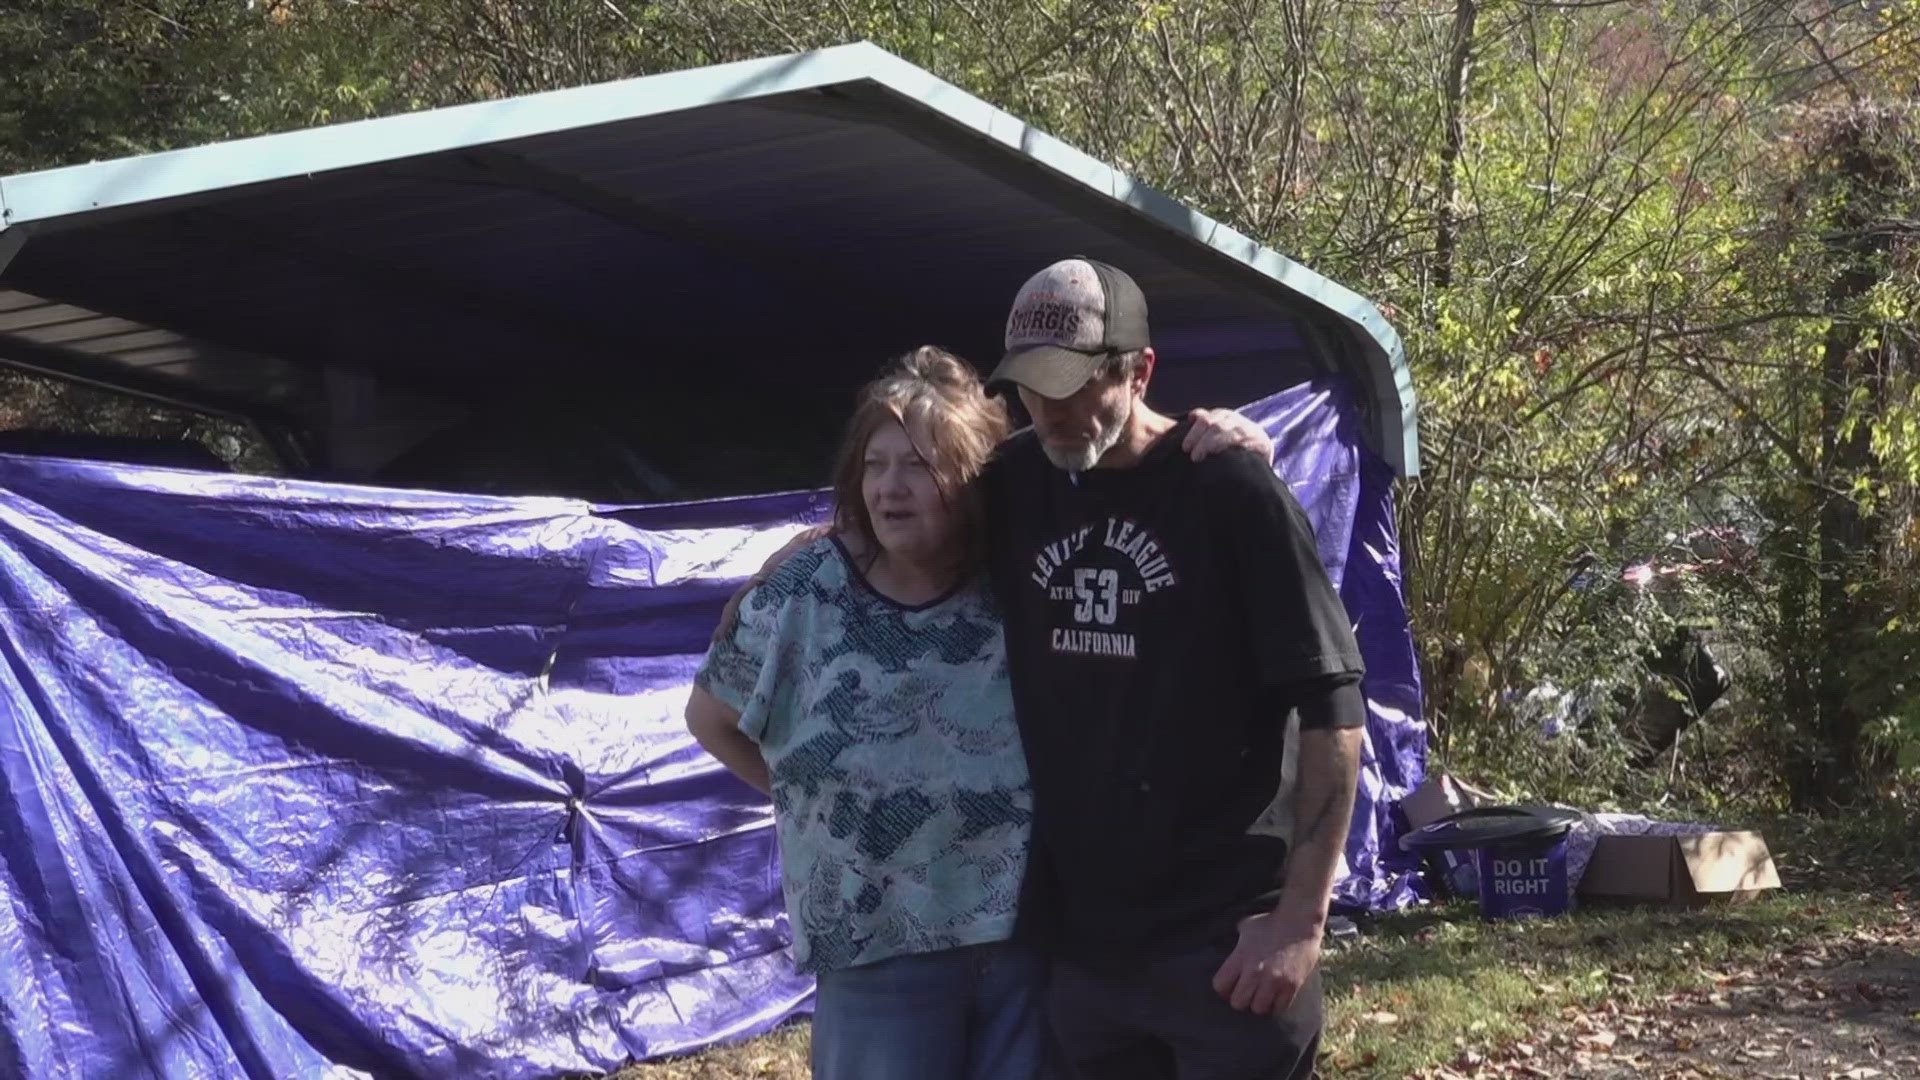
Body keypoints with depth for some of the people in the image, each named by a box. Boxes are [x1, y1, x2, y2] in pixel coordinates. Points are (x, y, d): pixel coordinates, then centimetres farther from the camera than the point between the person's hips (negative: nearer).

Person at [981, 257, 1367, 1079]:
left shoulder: (1229, 488, -10)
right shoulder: (1014, 488, 4)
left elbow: (1330, 703, -12)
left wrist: (1302, 915, -16)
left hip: (1226, 939, -5)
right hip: (1077, 938, 5)